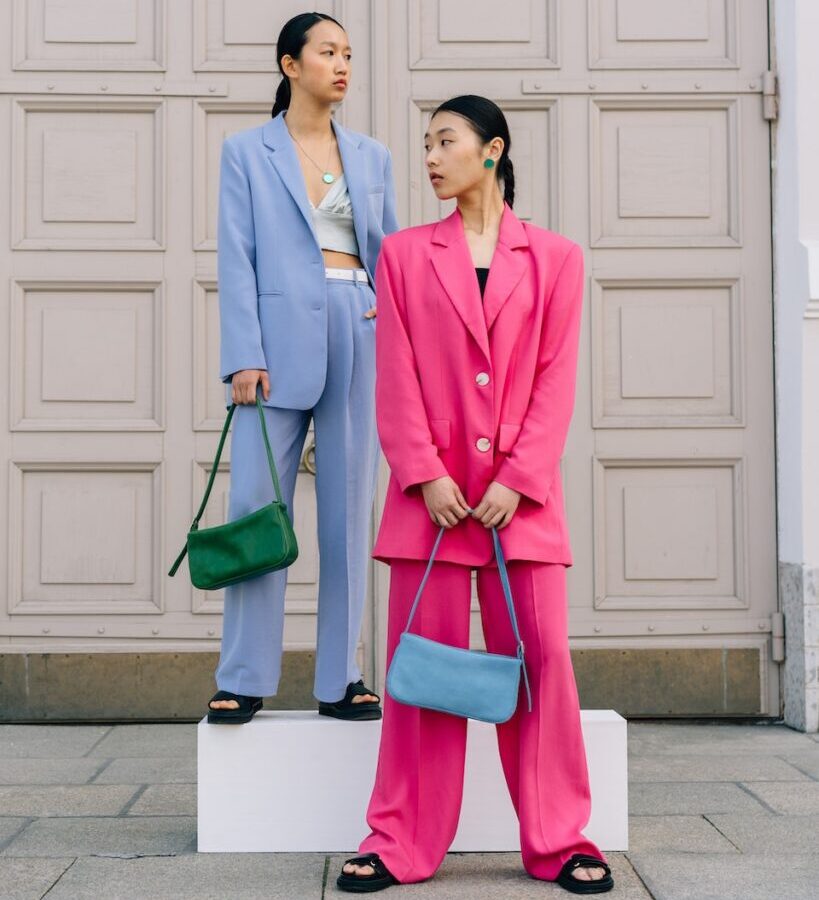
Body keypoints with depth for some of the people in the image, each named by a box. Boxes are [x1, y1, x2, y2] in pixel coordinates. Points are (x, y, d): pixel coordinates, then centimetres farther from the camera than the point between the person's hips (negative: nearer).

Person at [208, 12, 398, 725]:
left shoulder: (371, 156, 16)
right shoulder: (246, 152, 6)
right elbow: (237, 259, -1)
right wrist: (243, 357, -10)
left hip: (357, 338, 3)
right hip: (279, 340, -3)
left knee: (348, 513, 4)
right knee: (255, 508, -4)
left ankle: (340, 680, 12)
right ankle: (245, 680, 6)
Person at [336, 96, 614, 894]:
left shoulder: (554, 258, 8)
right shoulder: (405, 254, 10)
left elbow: (556, 379, 2)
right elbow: (396, 378, 3)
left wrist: (517, 480, -9)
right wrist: (425, 475, -8)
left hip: (521, 493, 0)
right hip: (431, 491, 1)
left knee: (540, 657, 0)